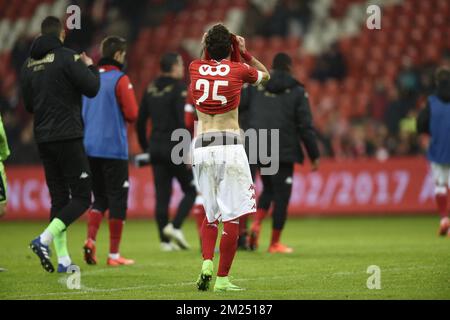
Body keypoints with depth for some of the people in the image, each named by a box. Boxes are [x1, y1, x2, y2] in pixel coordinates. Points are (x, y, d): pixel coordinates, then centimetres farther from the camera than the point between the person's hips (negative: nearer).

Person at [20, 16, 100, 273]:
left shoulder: (29, 64, 10)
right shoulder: (66, 57, -10)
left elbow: (29, 105, 15)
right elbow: (92, 88, -12)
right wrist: (90, 67, 6)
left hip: (43, 139, 7)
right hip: (68, 138, -7)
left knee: (59, 198, 11)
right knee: (82, 198, -1)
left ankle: (63, 259, 8)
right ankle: (45, 239, -18)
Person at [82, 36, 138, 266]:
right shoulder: (120, 79, -9)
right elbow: (131, 114, -13)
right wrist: (121, 116, 7)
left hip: (89, 147, 6)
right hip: (113, 148, -6)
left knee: (100, 198, 17)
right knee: (117, 199, 2)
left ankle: (91, 239, -5)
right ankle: (114, 254, 3)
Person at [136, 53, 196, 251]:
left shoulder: (151, 89, 11)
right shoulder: (178, 88, -9)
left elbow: (140, 121, 13)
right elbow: (182, 121, -17)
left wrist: (145, 147, 20)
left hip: (155, 147, 6)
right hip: (174, 148, -6)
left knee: (162, 195, 7)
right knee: (190, 190, 6)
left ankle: (165, 240, 6)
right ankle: (175, 226, -12)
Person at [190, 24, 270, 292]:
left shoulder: (196, 68, 9)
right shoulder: (238, 69, 1)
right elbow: (265, 74, 24)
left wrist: (206, 47, 27)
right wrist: (244, 52, 26)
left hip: (201, 148, 4)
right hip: (230, 146, -4)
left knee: (211, 213, 18)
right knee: (232, 215, -1)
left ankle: (207, 263, -1)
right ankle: (222, 278, -4)